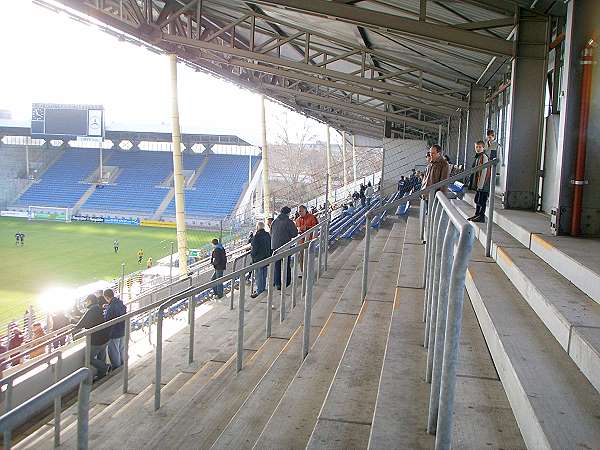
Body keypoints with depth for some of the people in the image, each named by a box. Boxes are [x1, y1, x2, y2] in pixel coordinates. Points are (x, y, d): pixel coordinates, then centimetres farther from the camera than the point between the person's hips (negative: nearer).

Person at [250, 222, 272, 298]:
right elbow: (271, 247, 12)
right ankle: (263, 288, 28)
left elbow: (254, 248, -16)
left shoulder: (256, 237, -18)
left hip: (258, 258, -8)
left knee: (259, 275, -3)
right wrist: (270, 254, 21)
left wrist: (252, 256, -2)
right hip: (266, 258, 8)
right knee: (264, 273, 18)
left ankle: (259, 291, 0)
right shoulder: (268, 235, 5)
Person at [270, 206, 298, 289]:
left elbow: (271, 234, 14)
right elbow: (294, 234, -8)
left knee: (276, 265, 9)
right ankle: (286, 282, 14)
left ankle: (277, 283, 7)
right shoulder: (289, 222, -10)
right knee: (286, 265, 8)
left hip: (275, 246, 4)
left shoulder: (274, 222, 5)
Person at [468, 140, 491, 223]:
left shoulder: (484, 157, -14)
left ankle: (482, 216, 1)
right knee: (477, 200, 16)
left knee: (482, 201, -4)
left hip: (483, 185, -10)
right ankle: (477, 215, 25)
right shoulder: (477, 157, 15)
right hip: (478, 184, 10)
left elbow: (484, 172, -18)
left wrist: (480, 185, -19)